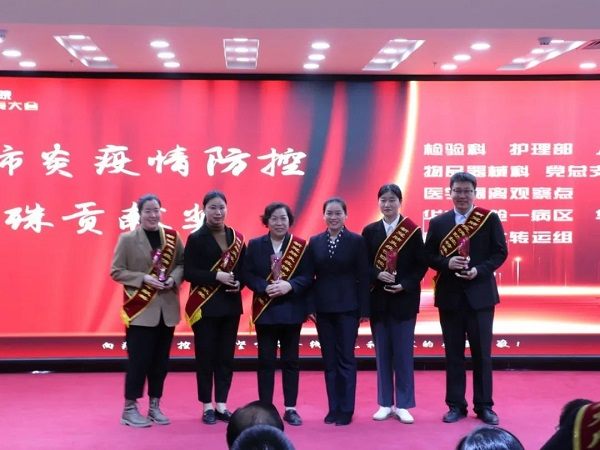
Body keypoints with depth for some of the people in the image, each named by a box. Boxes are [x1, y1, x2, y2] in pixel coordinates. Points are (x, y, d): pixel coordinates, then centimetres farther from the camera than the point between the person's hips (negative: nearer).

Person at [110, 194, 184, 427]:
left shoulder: (172, 236, 5)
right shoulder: (127, 239, -4)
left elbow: (182, 263, 9)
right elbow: (116, 271, -5)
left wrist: (174, 277, -12)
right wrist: (143, 278, -16)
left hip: (166, 308, 4)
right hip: (140, 308, -4)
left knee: (161, 360, 10)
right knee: (139, 359, -3)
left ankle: (155, 406, 21)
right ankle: (129, 408, 9)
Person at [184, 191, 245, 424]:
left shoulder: (237, 238, 8)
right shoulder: (196, 238, -4)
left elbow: (244, 269, 11)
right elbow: (188, 272, -11)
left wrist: (238, 283, -10)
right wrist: (216, 276, -21)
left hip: (231, 305, 4)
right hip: (205, 306, -4)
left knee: (226, 356, 7)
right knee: (206, 356, 1)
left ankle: (221, 404, 17)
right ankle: (207, 406, 11)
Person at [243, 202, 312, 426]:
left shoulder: (300, 245, 1)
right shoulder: (255, 245, 2)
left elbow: (307, 276, -4)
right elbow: (247, 275, -2)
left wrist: (289, 285, -20)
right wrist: (265, 287, -18)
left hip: (292, 310, 0)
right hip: (265, 311, 0)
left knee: (291, 361, 7)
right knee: (266, 361, 5)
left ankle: (290, 409, 16)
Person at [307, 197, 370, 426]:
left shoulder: (357, 241, -3)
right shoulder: (315, 242, 5)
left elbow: (363, 277, -4)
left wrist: (364, 309, -7)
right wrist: (310, 307, -2)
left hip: (347, 308, -3)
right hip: (323, 308, 3)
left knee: (346, 358, 0)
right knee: (329, 360, 8)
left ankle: (346, 409, 7)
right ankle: (333, 407, 16)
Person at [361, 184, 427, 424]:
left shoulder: (412, 231, -2)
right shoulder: (369, 231, 5)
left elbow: (421, 265, -3)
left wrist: (404, 285, -15)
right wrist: (378, 275, -15)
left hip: (404, 299, -2)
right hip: (378, 300, 2)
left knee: (403, 353, 2)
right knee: (382, 353, 7)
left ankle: (403, 405, 10)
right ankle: (385, 404, 16)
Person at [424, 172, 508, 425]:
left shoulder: (490, 219, 1)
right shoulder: (437, 223, 5)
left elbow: (500, 252, -2)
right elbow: (429, 256, 4)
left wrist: (479, 270, -16)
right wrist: (447, 263, -15)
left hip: (480, 294, -1)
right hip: (449, 295, 2)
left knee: (481, 352, 4)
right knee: (453, 353, 7)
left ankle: (484, 406, 14)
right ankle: (456, 405, 16)